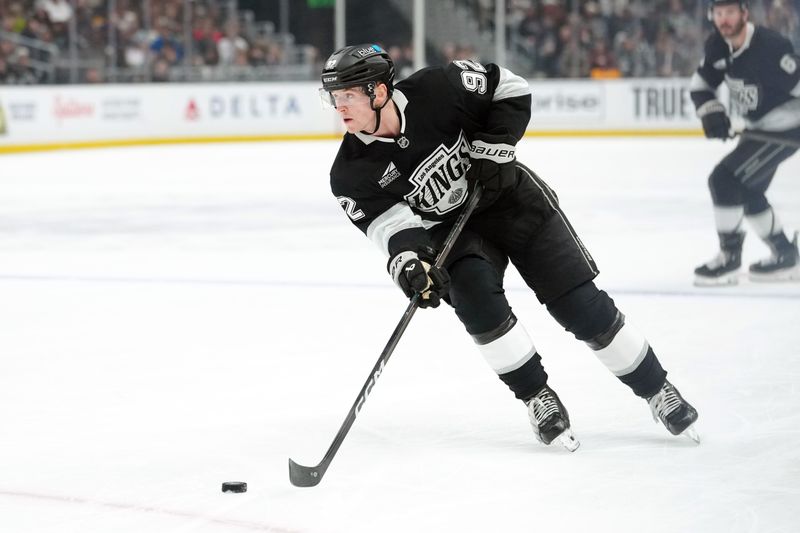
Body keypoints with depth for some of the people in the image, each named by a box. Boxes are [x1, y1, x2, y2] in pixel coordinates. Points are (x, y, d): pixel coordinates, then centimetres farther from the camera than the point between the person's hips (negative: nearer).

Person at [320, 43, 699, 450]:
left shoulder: (435, 89, -24)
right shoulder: (352, 172, -18)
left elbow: (510, 89, -11)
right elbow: (388, 222, -22)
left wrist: (492, 149, -20)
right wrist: (407, 260, -42)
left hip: (508, 197, -1)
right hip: (448, 227, 2)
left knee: (580, 303, -5)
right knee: (474, 295, -28)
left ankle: (656, 389, 12)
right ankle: (538, 398, -10)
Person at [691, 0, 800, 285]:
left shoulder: (769, 47, -28)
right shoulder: (718, 46, -4)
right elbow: (701, 83, 9)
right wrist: (711, 112, -8)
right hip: (757, 127, 9)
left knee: (725, 179, -16)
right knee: (747, 191, 18)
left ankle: (729, 258, -6)